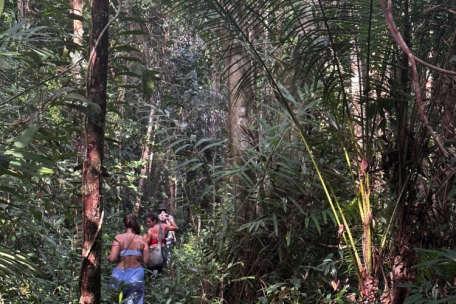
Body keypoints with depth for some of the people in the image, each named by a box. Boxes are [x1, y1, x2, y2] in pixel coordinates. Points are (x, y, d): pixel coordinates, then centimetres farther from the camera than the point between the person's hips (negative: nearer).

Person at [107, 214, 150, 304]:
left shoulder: (119, 238, -9)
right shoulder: (142, 240, -3)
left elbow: (112, 258, -15)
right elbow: (146, 260, -3)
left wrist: (108, 258, 7)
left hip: (120, 274, -1)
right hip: (136, 275, 1)